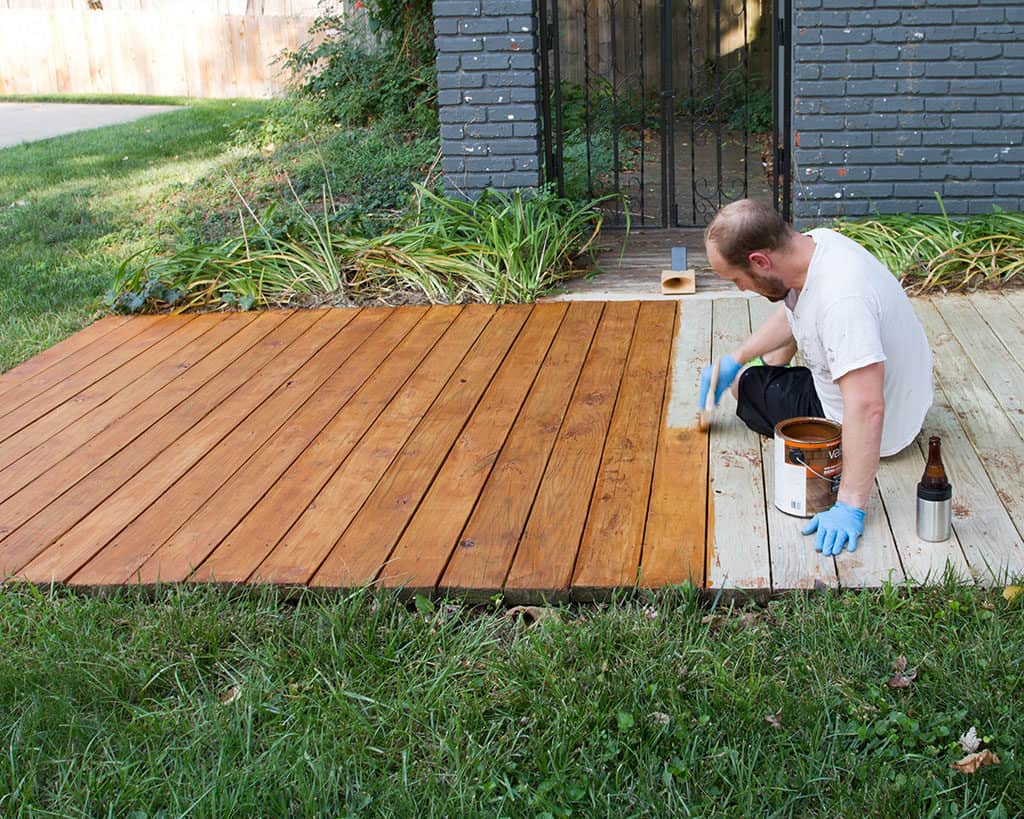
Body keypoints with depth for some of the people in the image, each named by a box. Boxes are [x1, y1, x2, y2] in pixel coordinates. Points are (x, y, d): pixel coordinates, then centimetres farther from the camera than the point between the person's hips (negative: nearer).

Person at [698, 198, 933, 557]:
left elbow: (867, 410, -44)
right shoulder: (814, 242, -12)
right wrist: (733, 359, 8)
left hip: (882, 430, -8)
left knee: (744, 382, 3)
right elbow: (789, 313, 11)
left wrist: (850, 506, -45)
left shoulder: (841, 298, -40)